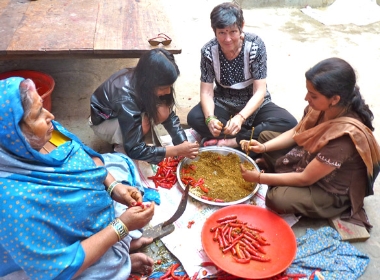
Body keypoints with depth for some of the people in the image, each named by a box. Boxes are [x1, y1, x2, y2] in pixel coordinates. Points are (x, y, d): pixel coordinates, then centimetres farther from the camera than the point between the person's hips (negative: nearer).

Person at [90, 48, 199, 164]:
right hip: (103, 121, -6)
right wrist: (177, 151, -38)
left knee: (163, 111, -21)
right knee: (143, 123, -36)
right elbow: (134, 150, -38)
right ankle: (121, 147, -6)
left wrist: (184, 143, -27)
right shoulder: (125, 97, -41)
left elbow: (170, 115, -13)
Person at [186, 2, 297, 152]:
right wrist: (210, 118, -37)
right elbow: (207, 92, -15)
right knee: (194, 118, -28)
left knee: (289, 123, -28)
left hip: (254, 105, -1)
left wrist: (240, 117, -39)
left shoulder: (255, 45, -20)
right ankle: (252, 137, -21)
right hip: (224, 104, 1)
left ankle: (230, 142, -26)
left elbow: (260, 91, -22)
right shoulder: (208, 51, -15)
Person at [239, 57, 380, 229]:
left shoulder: (344, 137, -38)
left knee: (277, 199, -31)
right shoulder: (321, 107, -18)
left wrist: (259, 178, -23)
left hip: (330, 191, -7)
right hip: (307, 160, 8)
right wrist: (263, 147, -13)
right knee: (265, 136, 8)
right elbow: (295, 133, 2)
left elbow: (304, 179, -29)